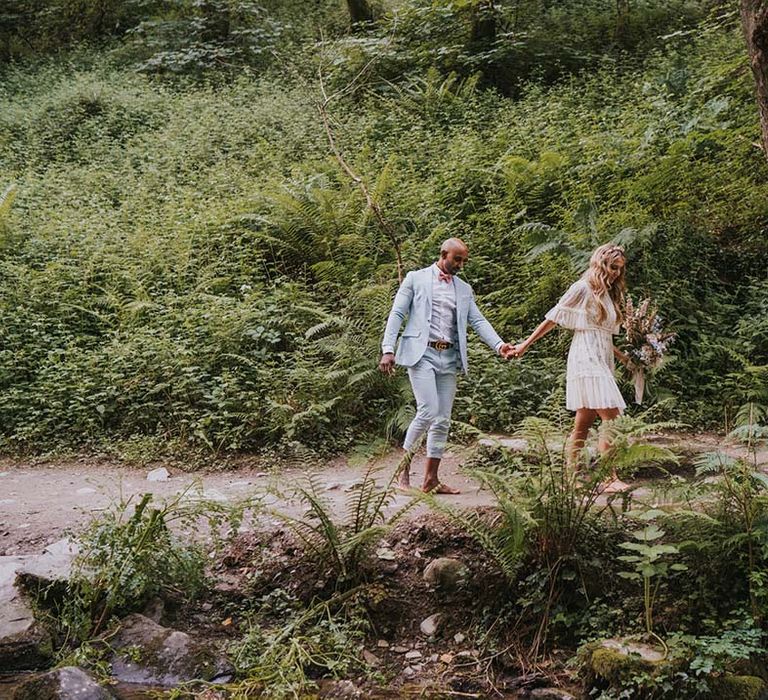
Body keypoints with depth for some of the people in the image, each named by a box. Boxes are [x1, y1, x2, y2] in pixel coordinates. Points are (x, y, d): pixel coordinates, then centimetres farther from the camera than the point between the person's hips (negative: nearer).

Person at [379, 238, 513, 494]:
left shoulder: (464, 289, 18)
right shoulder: (416, 279, 5)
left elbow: (478, 321, 11)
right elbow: (396, 314, 0)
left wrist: (498, 344, -7)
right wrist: (388, 350, -11)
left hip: (449, 357, 5)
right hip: (421, 353, -5)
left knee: (442, 420, 3)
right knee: (428, 412, -17)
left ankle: (431, 480, 8)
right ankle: (404, 465, 0)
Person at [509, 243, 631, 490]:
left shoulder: (608, 295, 20)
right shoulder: (583, 288, -5)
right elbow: (553, 318, -4)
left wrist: (620, 355, 15)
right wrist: (525, 345, -3)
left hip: (602, 362, 9)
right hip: (586, 360, -9)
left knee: (583, 424, 7)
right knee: (611, 417, -16)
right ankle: (610, 479, -16)